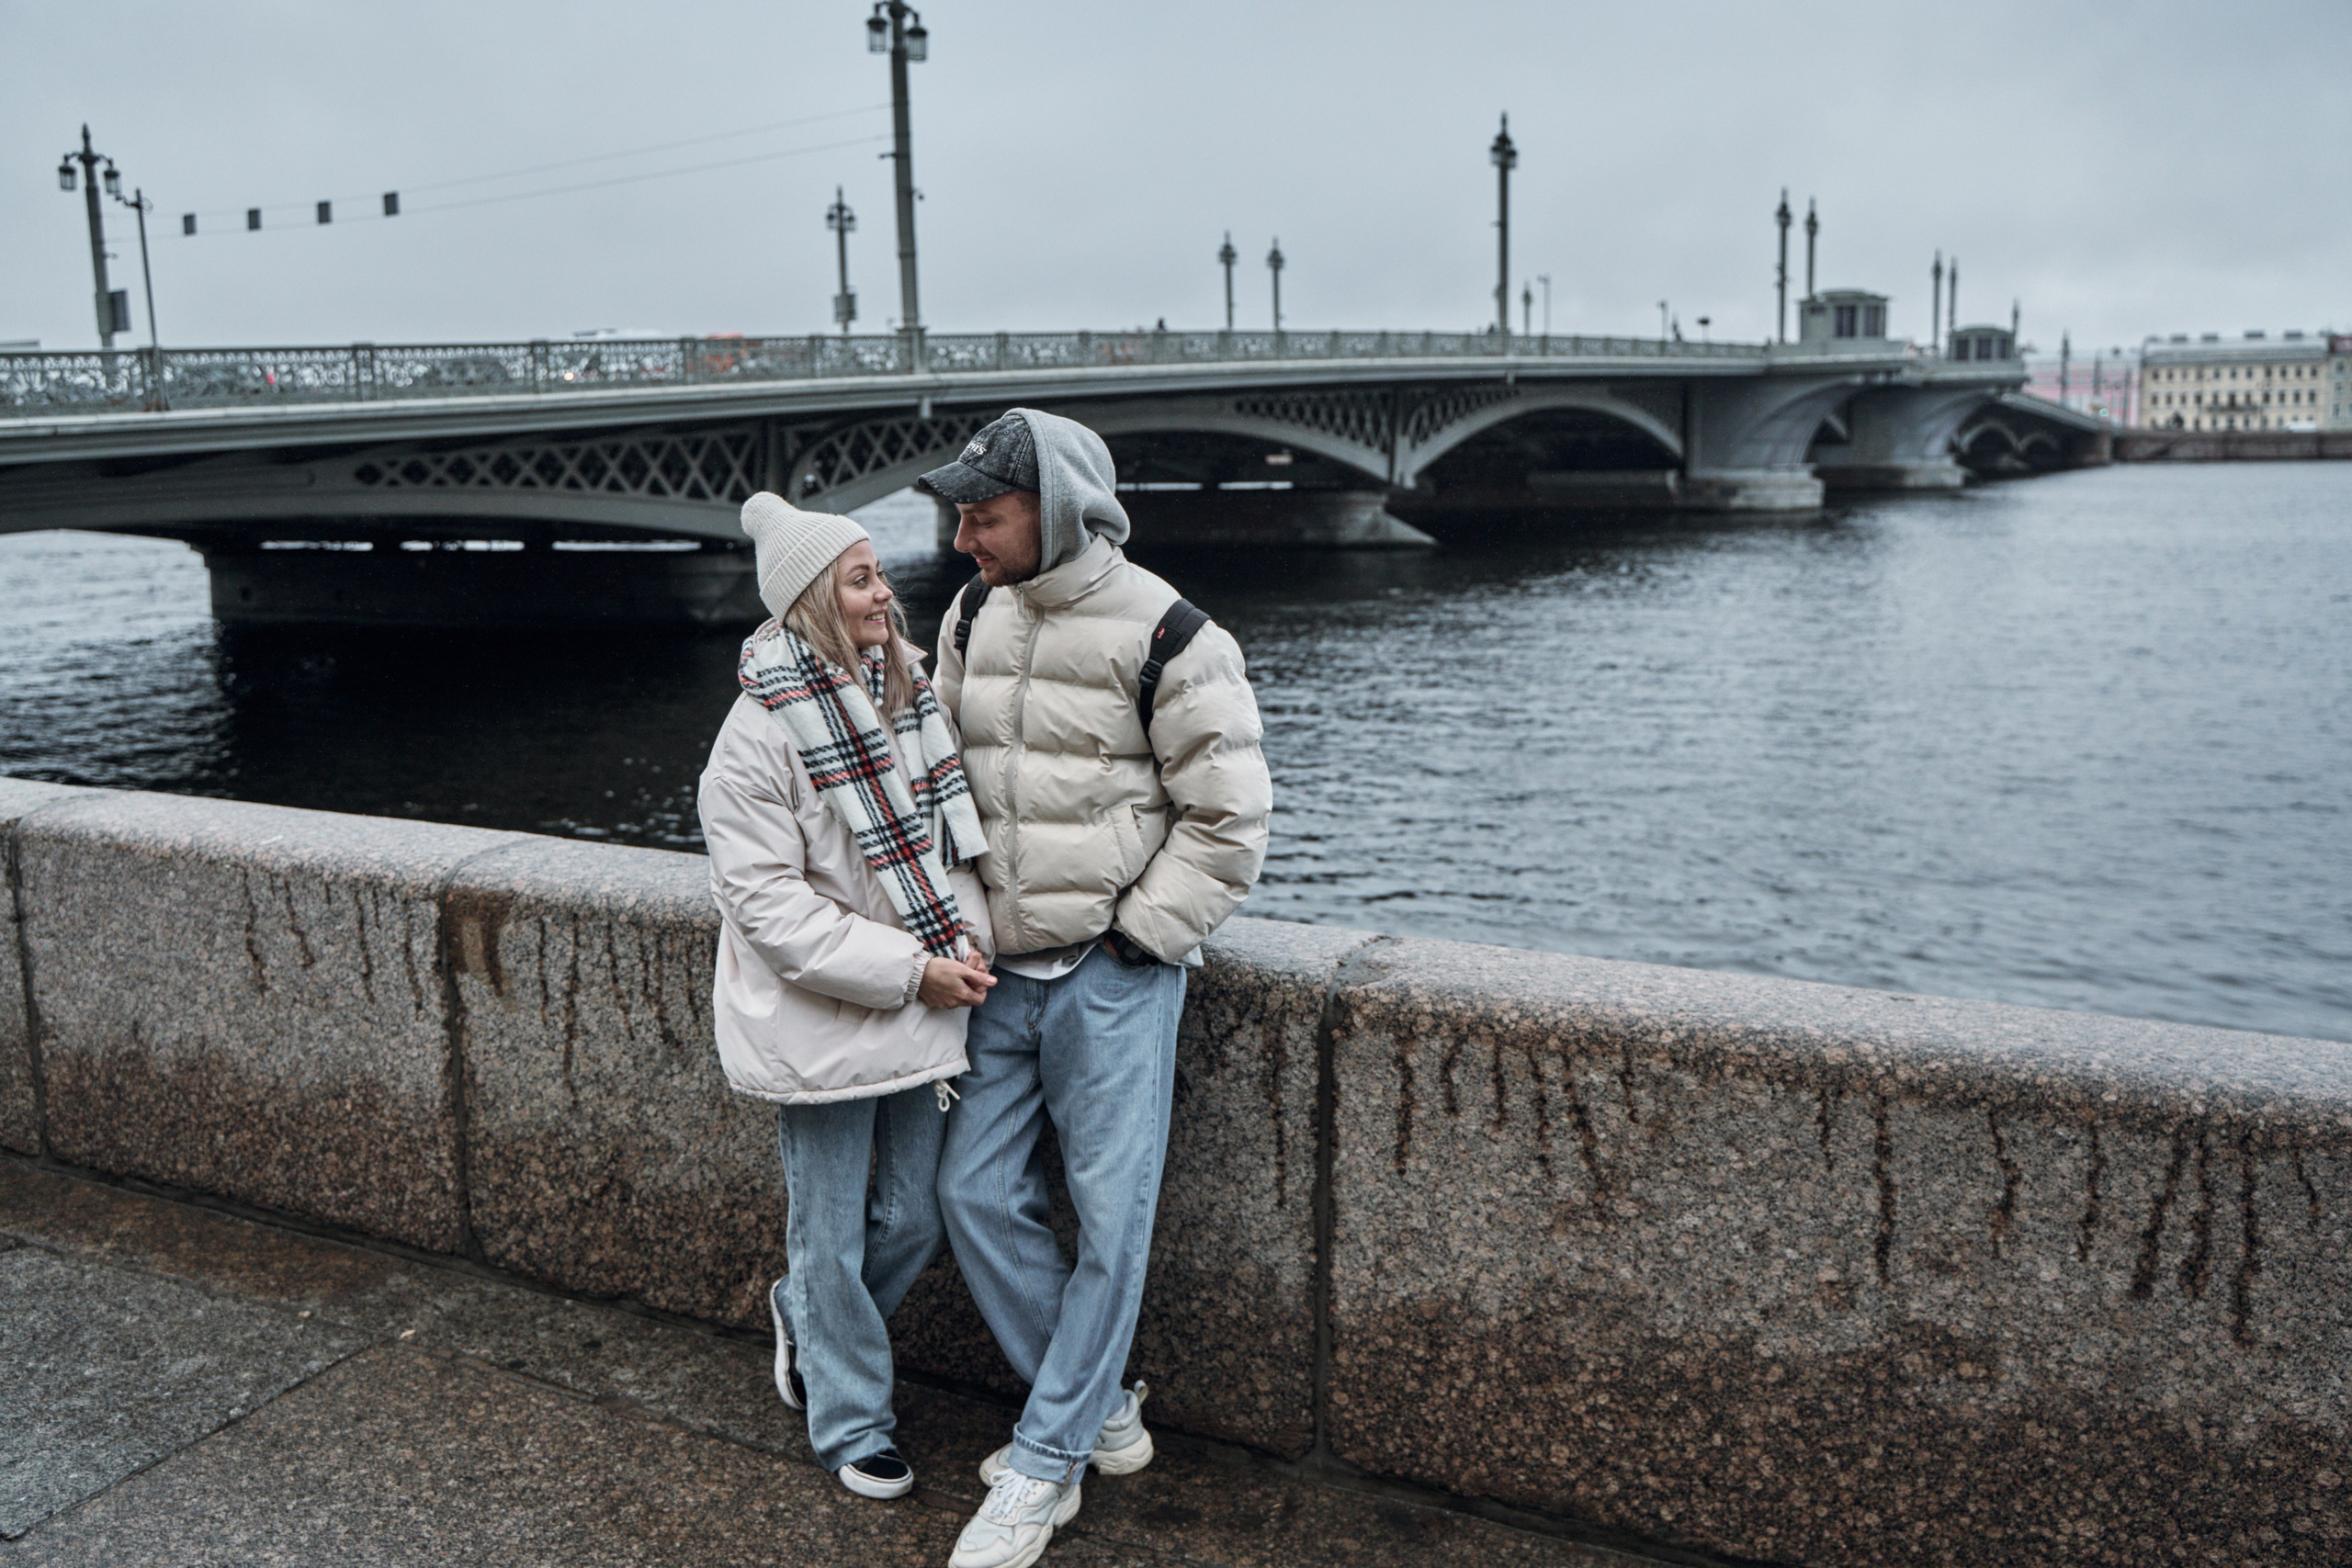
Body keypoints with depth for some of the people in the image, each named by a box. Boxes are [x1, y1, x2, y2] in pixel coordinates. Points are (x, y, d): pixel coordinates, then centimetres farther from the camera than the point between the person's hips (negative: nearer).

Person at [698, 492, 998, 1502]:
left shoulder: (910, 698, 4)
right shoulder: (759, 734, -16)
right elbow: (765, 900, -18)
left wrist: (969, 941, -3)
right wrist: (909, 968, -20)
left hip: (919, 1013, 6)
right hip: (817, 1022, -6)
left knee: (915, 1218, 15)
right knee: (832, 1236, 10)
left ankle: (805, 1314, 44)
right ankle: (851, 1426, 30)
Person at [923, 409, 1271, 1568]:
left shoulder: (1163, 635, -13)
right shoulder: (973, 617, 6)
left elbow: (1227, 818, -9)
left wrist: (1137, 939, -11)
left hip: (1112, 975, -6)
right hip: (1001, 971, 7)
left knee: (1108, 1219, 0)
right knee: (975, 1193, 7)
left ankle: (1044, 1470, 16)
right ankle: (1102, 1412, 25)